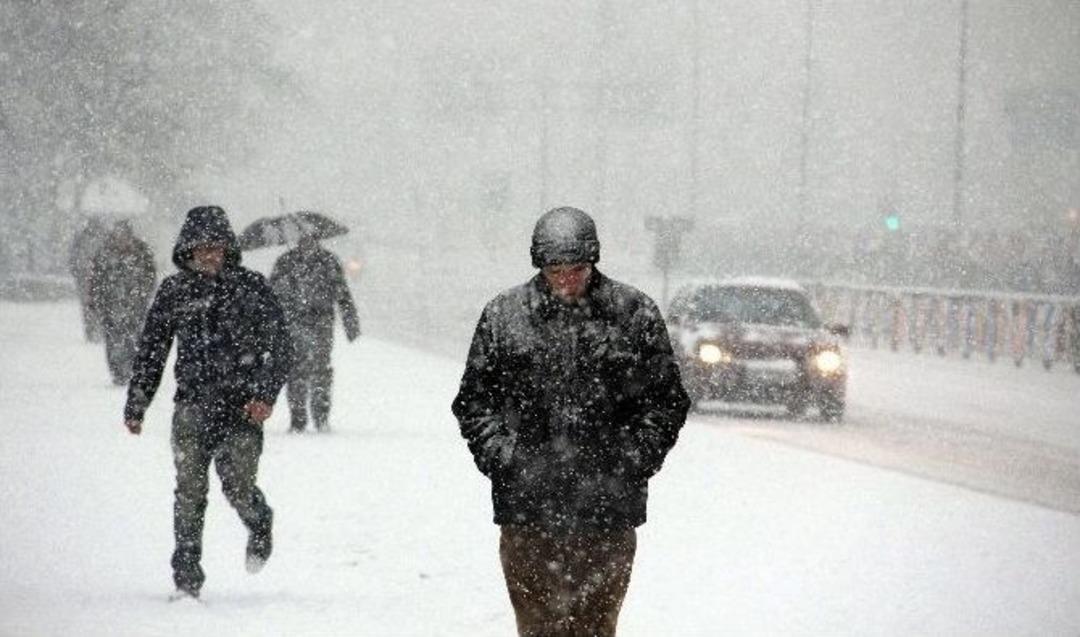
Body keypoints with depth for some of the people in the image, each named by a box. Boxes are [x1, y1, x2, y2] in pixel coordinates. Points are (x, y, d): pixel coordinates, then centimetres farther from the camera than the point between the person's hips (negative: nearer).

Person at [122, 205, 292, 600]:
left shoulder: (250, 287, 2)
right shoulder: (174, 292, 7)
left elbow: (278, 346, 1)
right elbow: (151, 351, 15)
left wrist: (266, 395, -11)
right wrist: (136, 405, 12)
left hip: (243, 404, -2)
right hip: (193, 402, 2)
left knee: (237, 485, -10)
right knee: (190, 490, -7)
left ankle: (259, 526, 25)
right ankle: (186, 576, 0)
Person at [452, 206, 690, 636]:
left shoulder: (635, 315, 3)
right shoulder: (504, 316, 5)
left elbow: (666, 400, 8)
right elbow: (475, 400, 11)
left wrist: (635, 457, -4)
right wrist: (499, 455, -3)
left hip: (608, 508, 0)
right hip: (527, 507, 0)